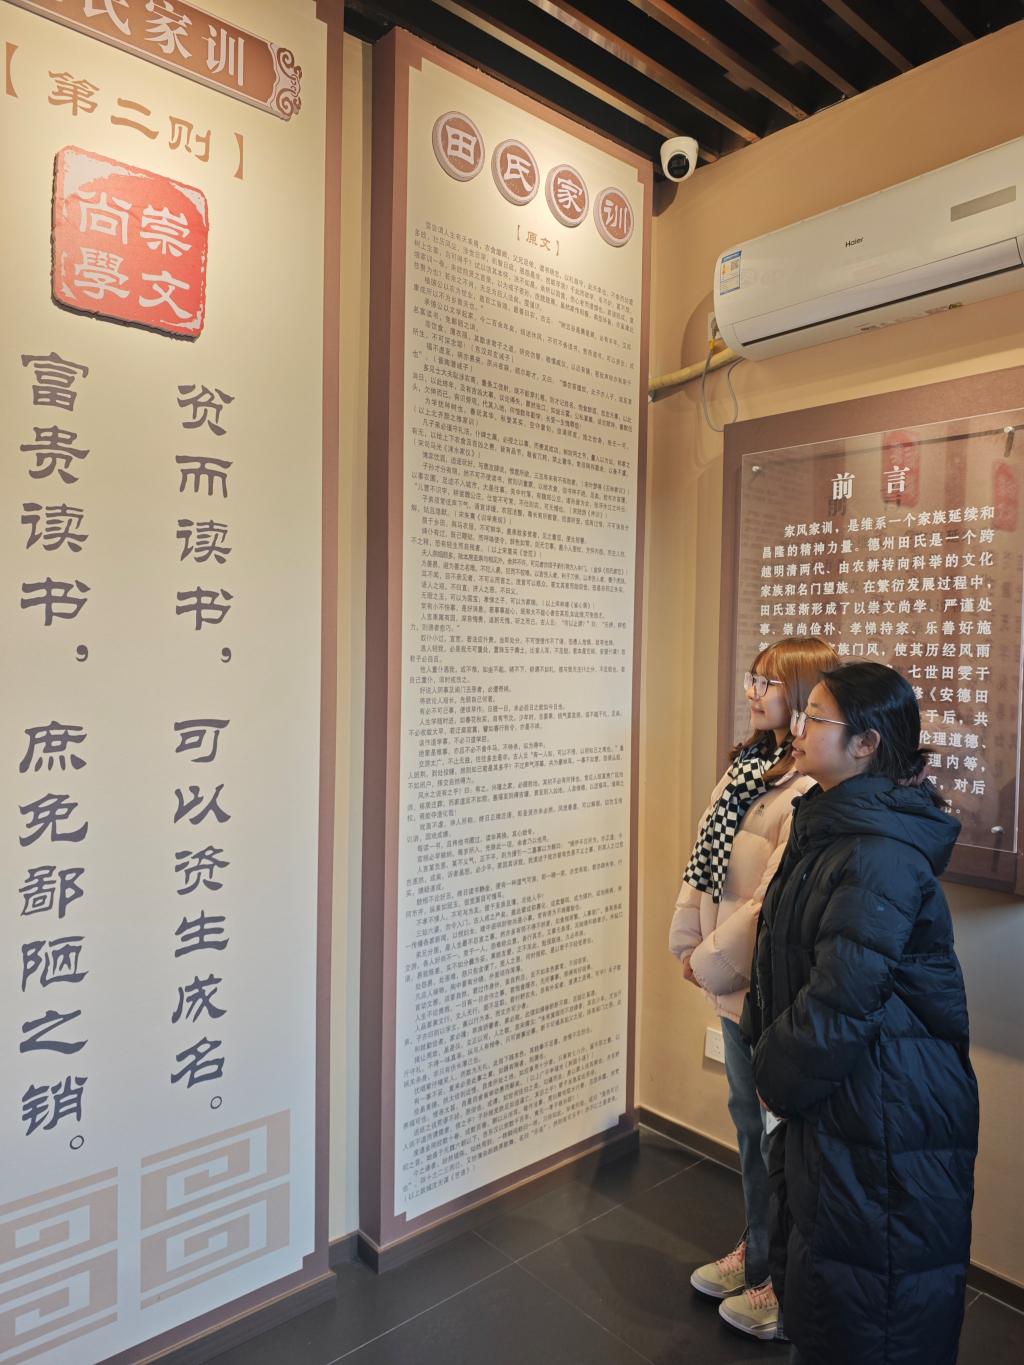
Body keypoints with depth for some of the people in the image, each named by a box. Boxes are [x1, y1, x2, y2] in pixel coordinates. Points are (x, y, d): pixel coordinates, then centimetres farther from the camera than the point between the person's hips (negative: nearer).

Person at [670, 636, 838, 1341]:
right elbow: (706, 858, 6)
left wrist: (712, 963, -15)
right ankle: (757, 1250, 46)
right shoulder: (751, 763, 4)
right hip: (736, 980, 8)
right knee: (750, 1120, 24)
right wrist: (690, 944, 3)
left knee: (782, 1133, 12)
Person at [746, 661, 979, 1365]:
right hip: (826, 1093, 9)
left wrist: (778, 1071, -12)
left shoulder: (882, 857, -26)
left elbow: (840, 997, -25)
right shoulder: (831, 824, 4)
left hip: (884, 1112, -9)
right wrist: (772, 1049, 7)